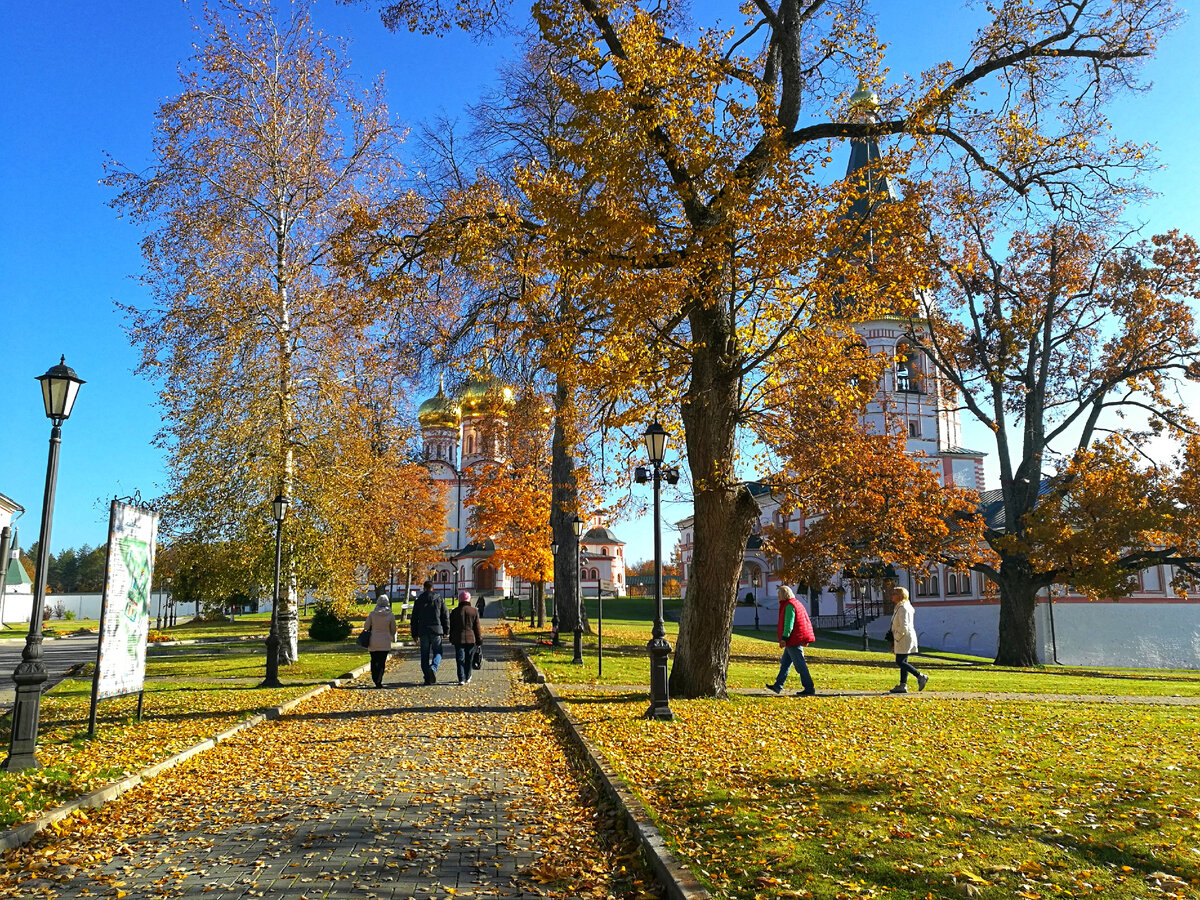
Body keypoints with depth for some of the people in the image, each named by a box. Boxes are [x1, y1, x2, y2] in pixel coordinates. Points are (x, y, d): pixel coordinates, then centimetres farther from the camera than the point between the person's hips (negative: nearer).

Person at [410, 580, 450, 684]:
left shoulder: (418, 601, 5)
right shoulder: (439, 600, 3)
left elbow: (414, 619, 7)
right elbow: (445, 617, 3)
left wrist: (414, 634, 14)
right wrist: (446, 632, 10)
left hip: (423, 632, 1)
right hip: (436, 630, -1)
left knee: (425, 654, 7)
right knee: (437, 652, 8)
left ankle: (427, 678, 6)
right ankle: (433, 668, -21)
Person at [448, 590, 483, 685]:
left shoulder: (455, 611, 1)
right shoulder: (474, 611, 0)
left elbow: (452, 627, 7)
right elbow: (477, 627, 2)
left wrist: (452, 639, 18)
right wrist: (479, 640, 8)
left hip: (458, 639, 0)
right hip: (471, 638, 0)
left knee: (460, 659, 2)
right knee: (469, 660, 13)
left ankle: (461, 679, -8)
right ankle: (467, 678, 21)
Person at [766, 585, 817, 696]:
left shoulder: (789, 605, -14)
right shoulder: (796, 603, 17)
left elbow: (789, 623, -21)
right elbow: (806, 620, 21)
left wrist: (784, 638, -23)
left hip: (794, 641, -11)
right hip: (797, 639, 11)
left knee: (800, 664, -7)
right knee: (785, 662, 15)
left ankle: (809, 689, -4)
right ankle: (778, 686, 20)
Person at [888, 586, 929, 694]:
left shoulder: (903, 608, -17)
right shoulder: (900, 607, 15)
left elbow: (903, 627, -23)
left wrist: (896, 639, -16)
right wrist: (894, 643, 19)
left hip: (905, 639, -10)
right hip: (904, 639, 10)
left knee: (900, 662, -9)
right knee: (903, 662, 10)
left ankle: (921, 677, -7)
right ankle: (903, 686, 11)